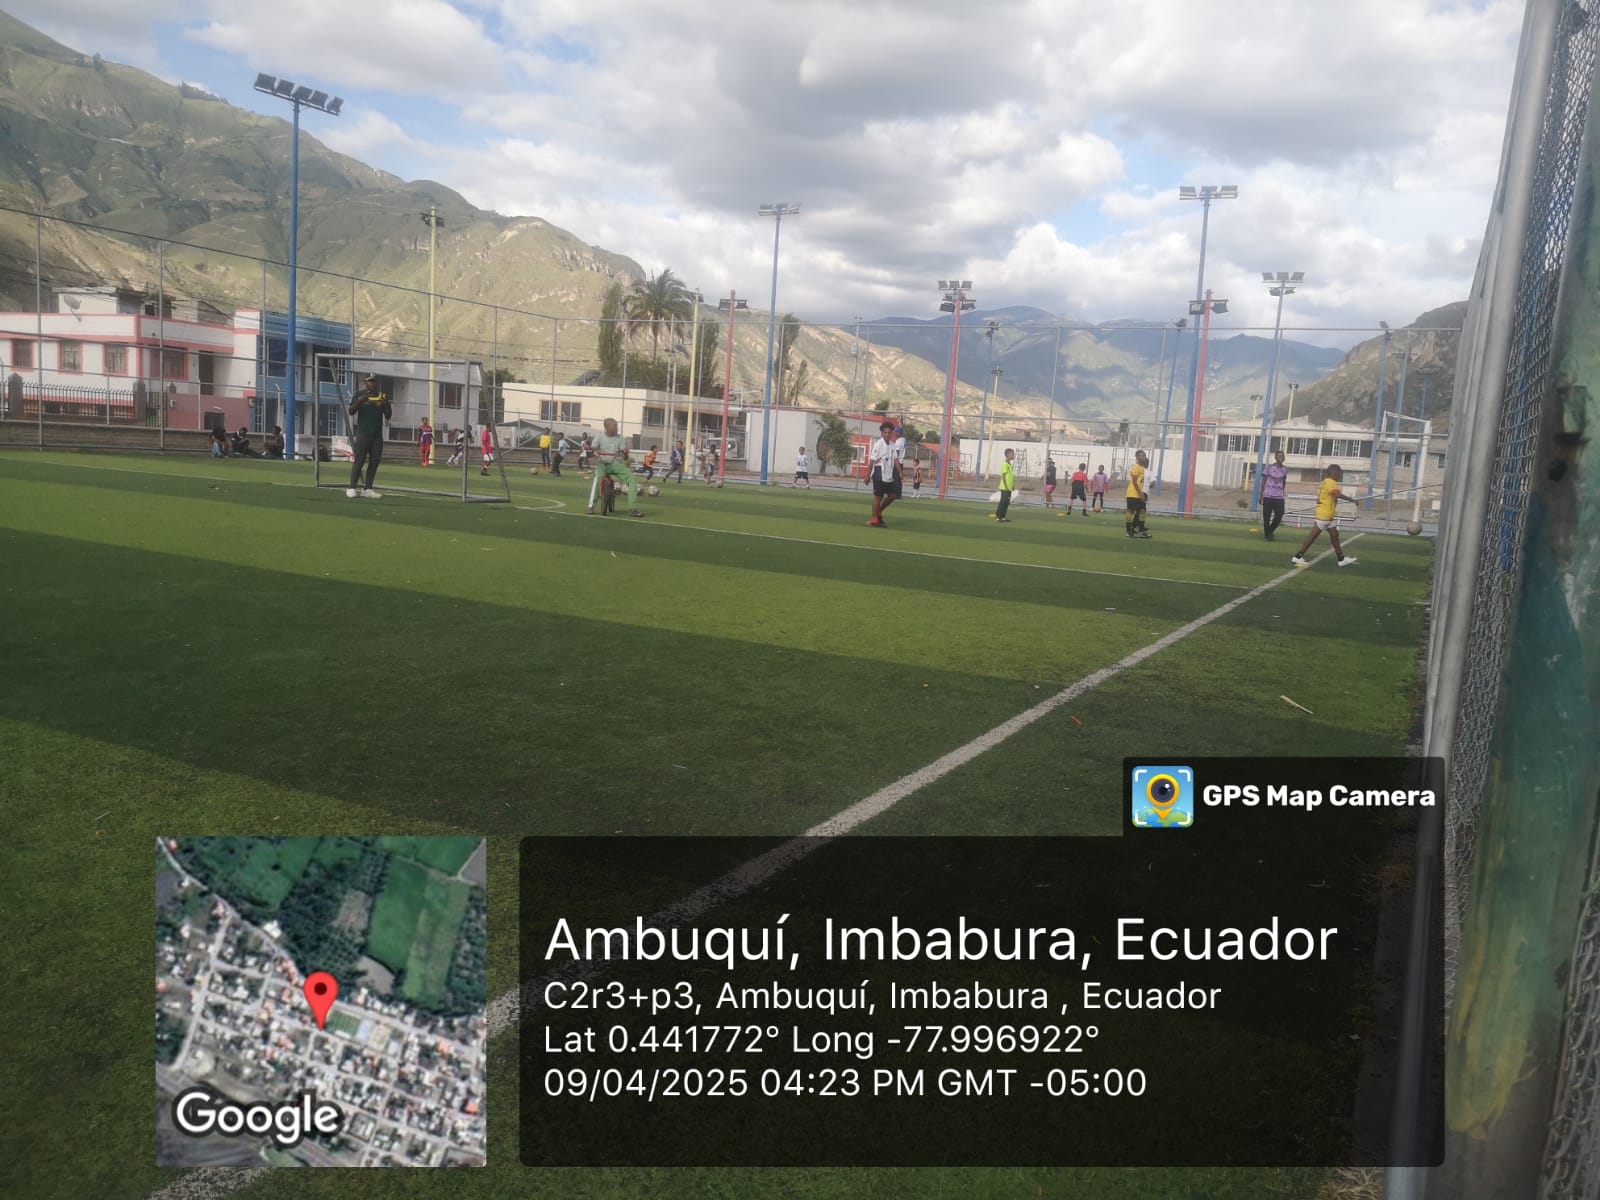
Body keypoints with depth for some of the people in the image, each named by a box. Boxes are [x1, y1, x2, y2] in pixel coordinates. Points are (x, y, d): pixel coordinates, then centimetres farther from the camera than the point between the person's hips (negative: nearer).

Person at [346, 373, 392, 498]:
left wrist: (387, 403, -9)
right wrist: (359, 401, -22)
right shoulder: (359, 395, 3)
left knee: (374, 462, 1)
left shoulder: (382, 396, 11)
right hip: (363, 434, -4)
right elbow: (351, 412, -5)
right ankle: (352, 488, -7)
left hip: (378, 435, 4)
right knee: (359, 461, -8)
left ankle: (367, 489, 5)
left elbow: (388, 416, 9)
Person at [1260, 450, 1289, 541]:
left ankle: (1270, 530, 19)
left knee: (1279, 516, -7)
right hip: (1268, 496, -2)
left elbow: (1283, 483, 18)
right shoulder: (1269, 467, -1)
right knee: (1266, 517, 0)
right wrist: (1261, 495, -3)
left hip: (1279, 497, 2)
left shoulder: (1285, 469, 8)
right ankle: (1267, 534, 17)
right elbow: (1263, 481, 0)